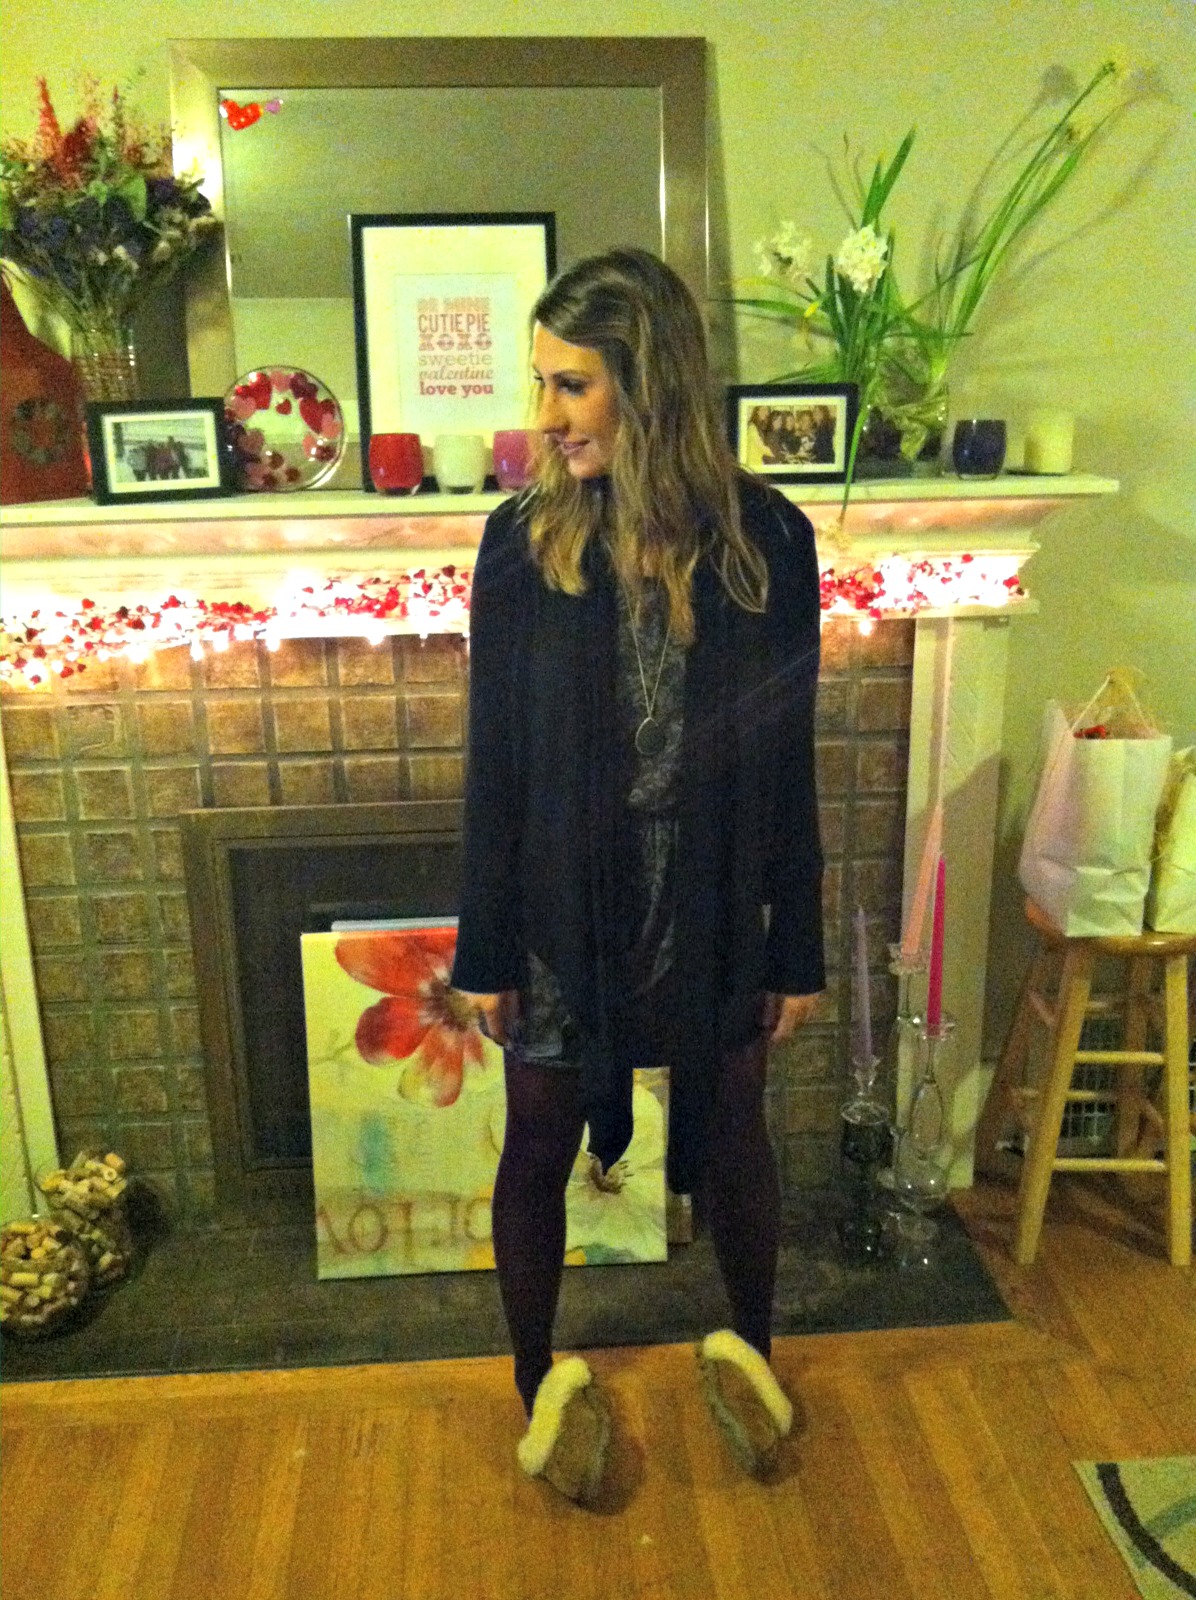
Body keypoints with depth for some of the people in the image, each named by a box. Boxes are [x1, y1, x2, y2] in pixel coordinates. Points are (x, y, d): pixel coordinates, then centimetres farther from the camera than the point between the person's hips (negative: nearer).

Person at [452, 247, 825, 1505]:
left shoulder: (768, 540, -7)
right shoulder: (523, 541, -7)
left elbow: (787, 758, -3)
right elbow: (492, 760, -4)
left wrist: (797, 945, -1)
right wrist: (484, 946, -4)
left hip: (714, 905, 0)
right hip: (562, 905, 0)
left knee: (731, 1132, 18)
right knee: (539, 1143, 14)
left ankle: (749, 1349, 47)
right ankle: (540, 1382, 40)